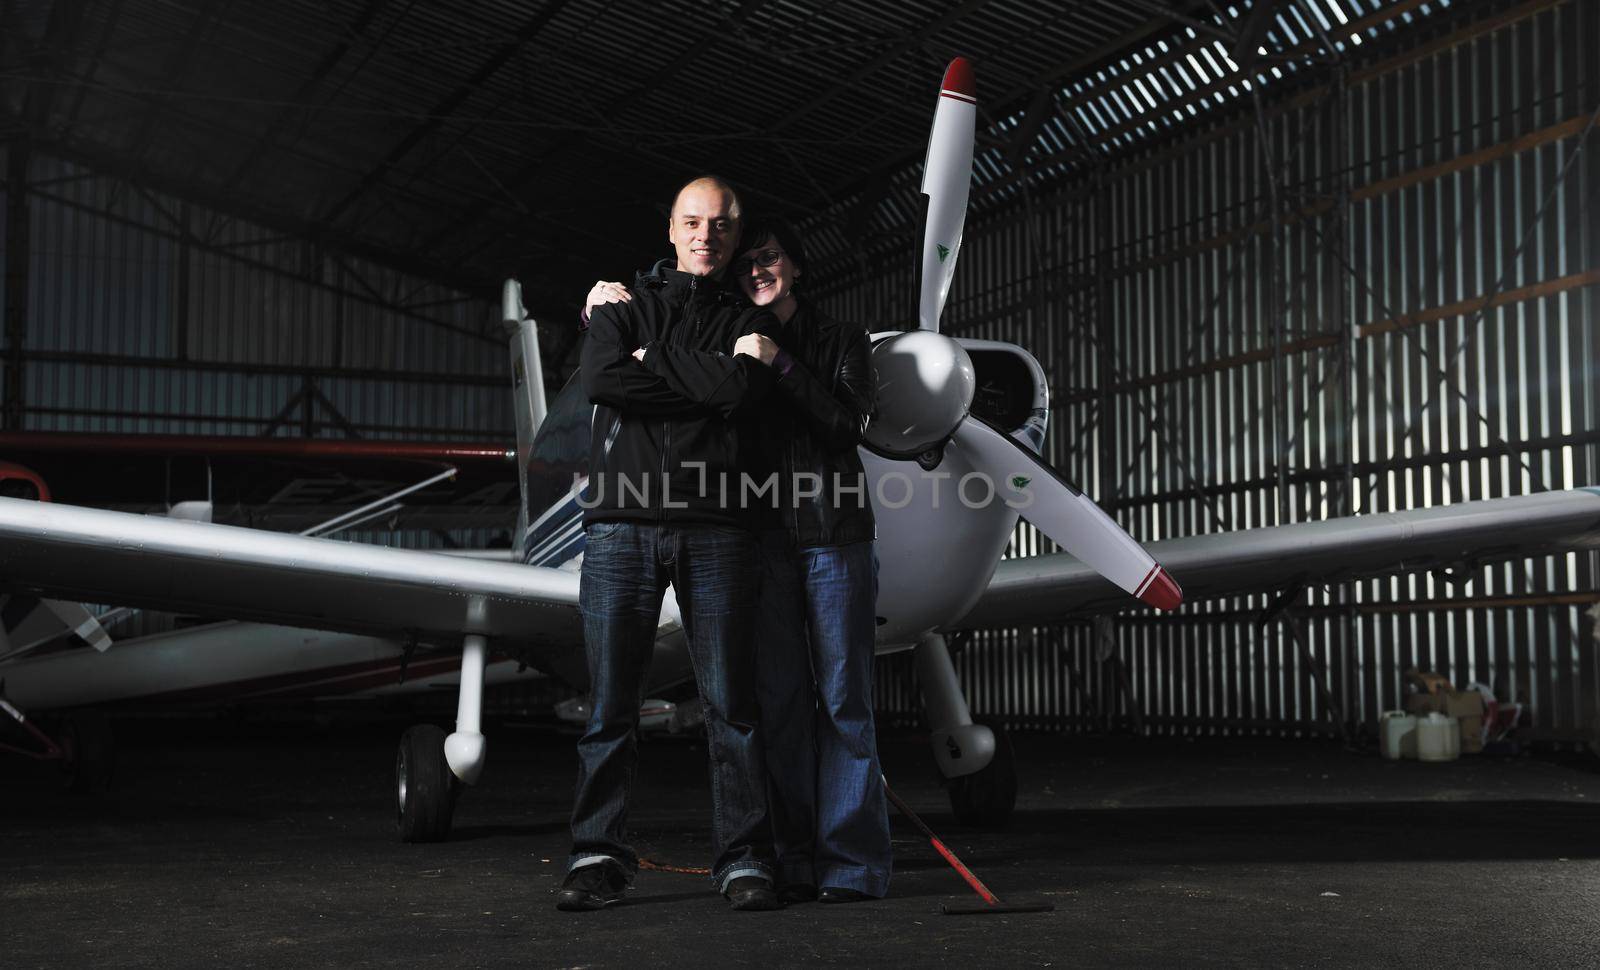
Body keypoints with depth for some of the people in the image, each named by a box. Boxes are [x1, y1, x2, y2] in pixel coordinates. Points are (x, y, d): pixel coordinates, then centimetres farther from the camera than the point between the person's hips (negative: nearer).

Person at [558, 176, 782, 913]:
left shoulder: (749, 322, 14)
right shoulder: (623, 309, 15)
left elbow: (743, 387, -10)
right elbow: (599, 379, -8)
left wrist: (653, 356, -3)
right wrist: (705, 390, -7)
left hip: (714, 529, 0)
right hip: (622, 524, 0)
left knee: (730, 700, -1)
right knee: (610, 701, 0)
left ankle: (744, 859, 4)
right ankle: (599, 857, 7)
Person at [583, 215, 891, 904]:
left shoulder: (840, 342, 9)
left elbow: (847, 424, -7)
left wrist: (780, 364, -14)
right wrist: (603, 308, 1)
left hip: (835, 538, -2)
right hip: (765, 542, 2)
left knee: (843, 699, -4)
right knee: (779, 700, 1)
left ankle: (853, 861, -1)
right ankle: (796, 862, 6)